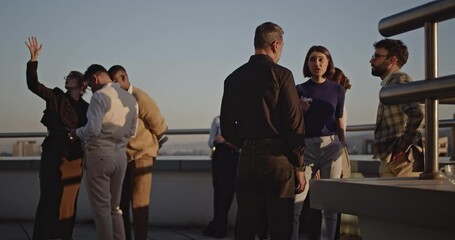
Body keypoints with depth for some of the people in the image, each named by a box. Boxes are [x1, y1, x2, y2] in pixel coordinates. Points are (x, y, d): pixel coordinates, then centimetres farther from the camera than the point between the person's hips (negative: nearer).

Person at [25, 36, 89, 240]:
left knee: (70, 200, 7)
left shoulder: (86, 108, 10)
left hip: (75, 158, 3)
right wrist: (34, 58, -17)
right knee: (50, 199, -6)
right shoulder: (56, 98, 4)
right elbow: (33, 84, -8)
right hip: (54, 156, -3)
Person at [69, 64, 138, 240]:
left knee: (101, 207, 0)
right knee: (115, 207, 14)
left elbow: (93, 129, -18)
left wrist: (77, 133, 1)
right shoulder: (130, 98, 10)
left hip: (99, 155, -7)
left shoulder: (100, 96, -11)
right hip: (120, 155, 7)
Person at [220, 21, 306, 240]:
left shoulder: (233, 78, 8)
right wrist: (299, 166, -3)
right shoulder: (280, 75, -7)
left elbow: (227, 127, 9)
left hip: (247, 157, 5)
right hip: (277, 157, -5)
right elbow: (294, 123, -10)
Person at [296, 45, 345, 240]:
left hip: (331, 146, 1)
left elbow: (340, 124, 14)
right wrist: (300, 111, -9)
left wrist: (343, 150, 12)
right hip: (306, 147, -1)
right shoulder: (300, 90, 7)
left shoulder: (337, 90, 10)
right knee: (295, 203, -9)